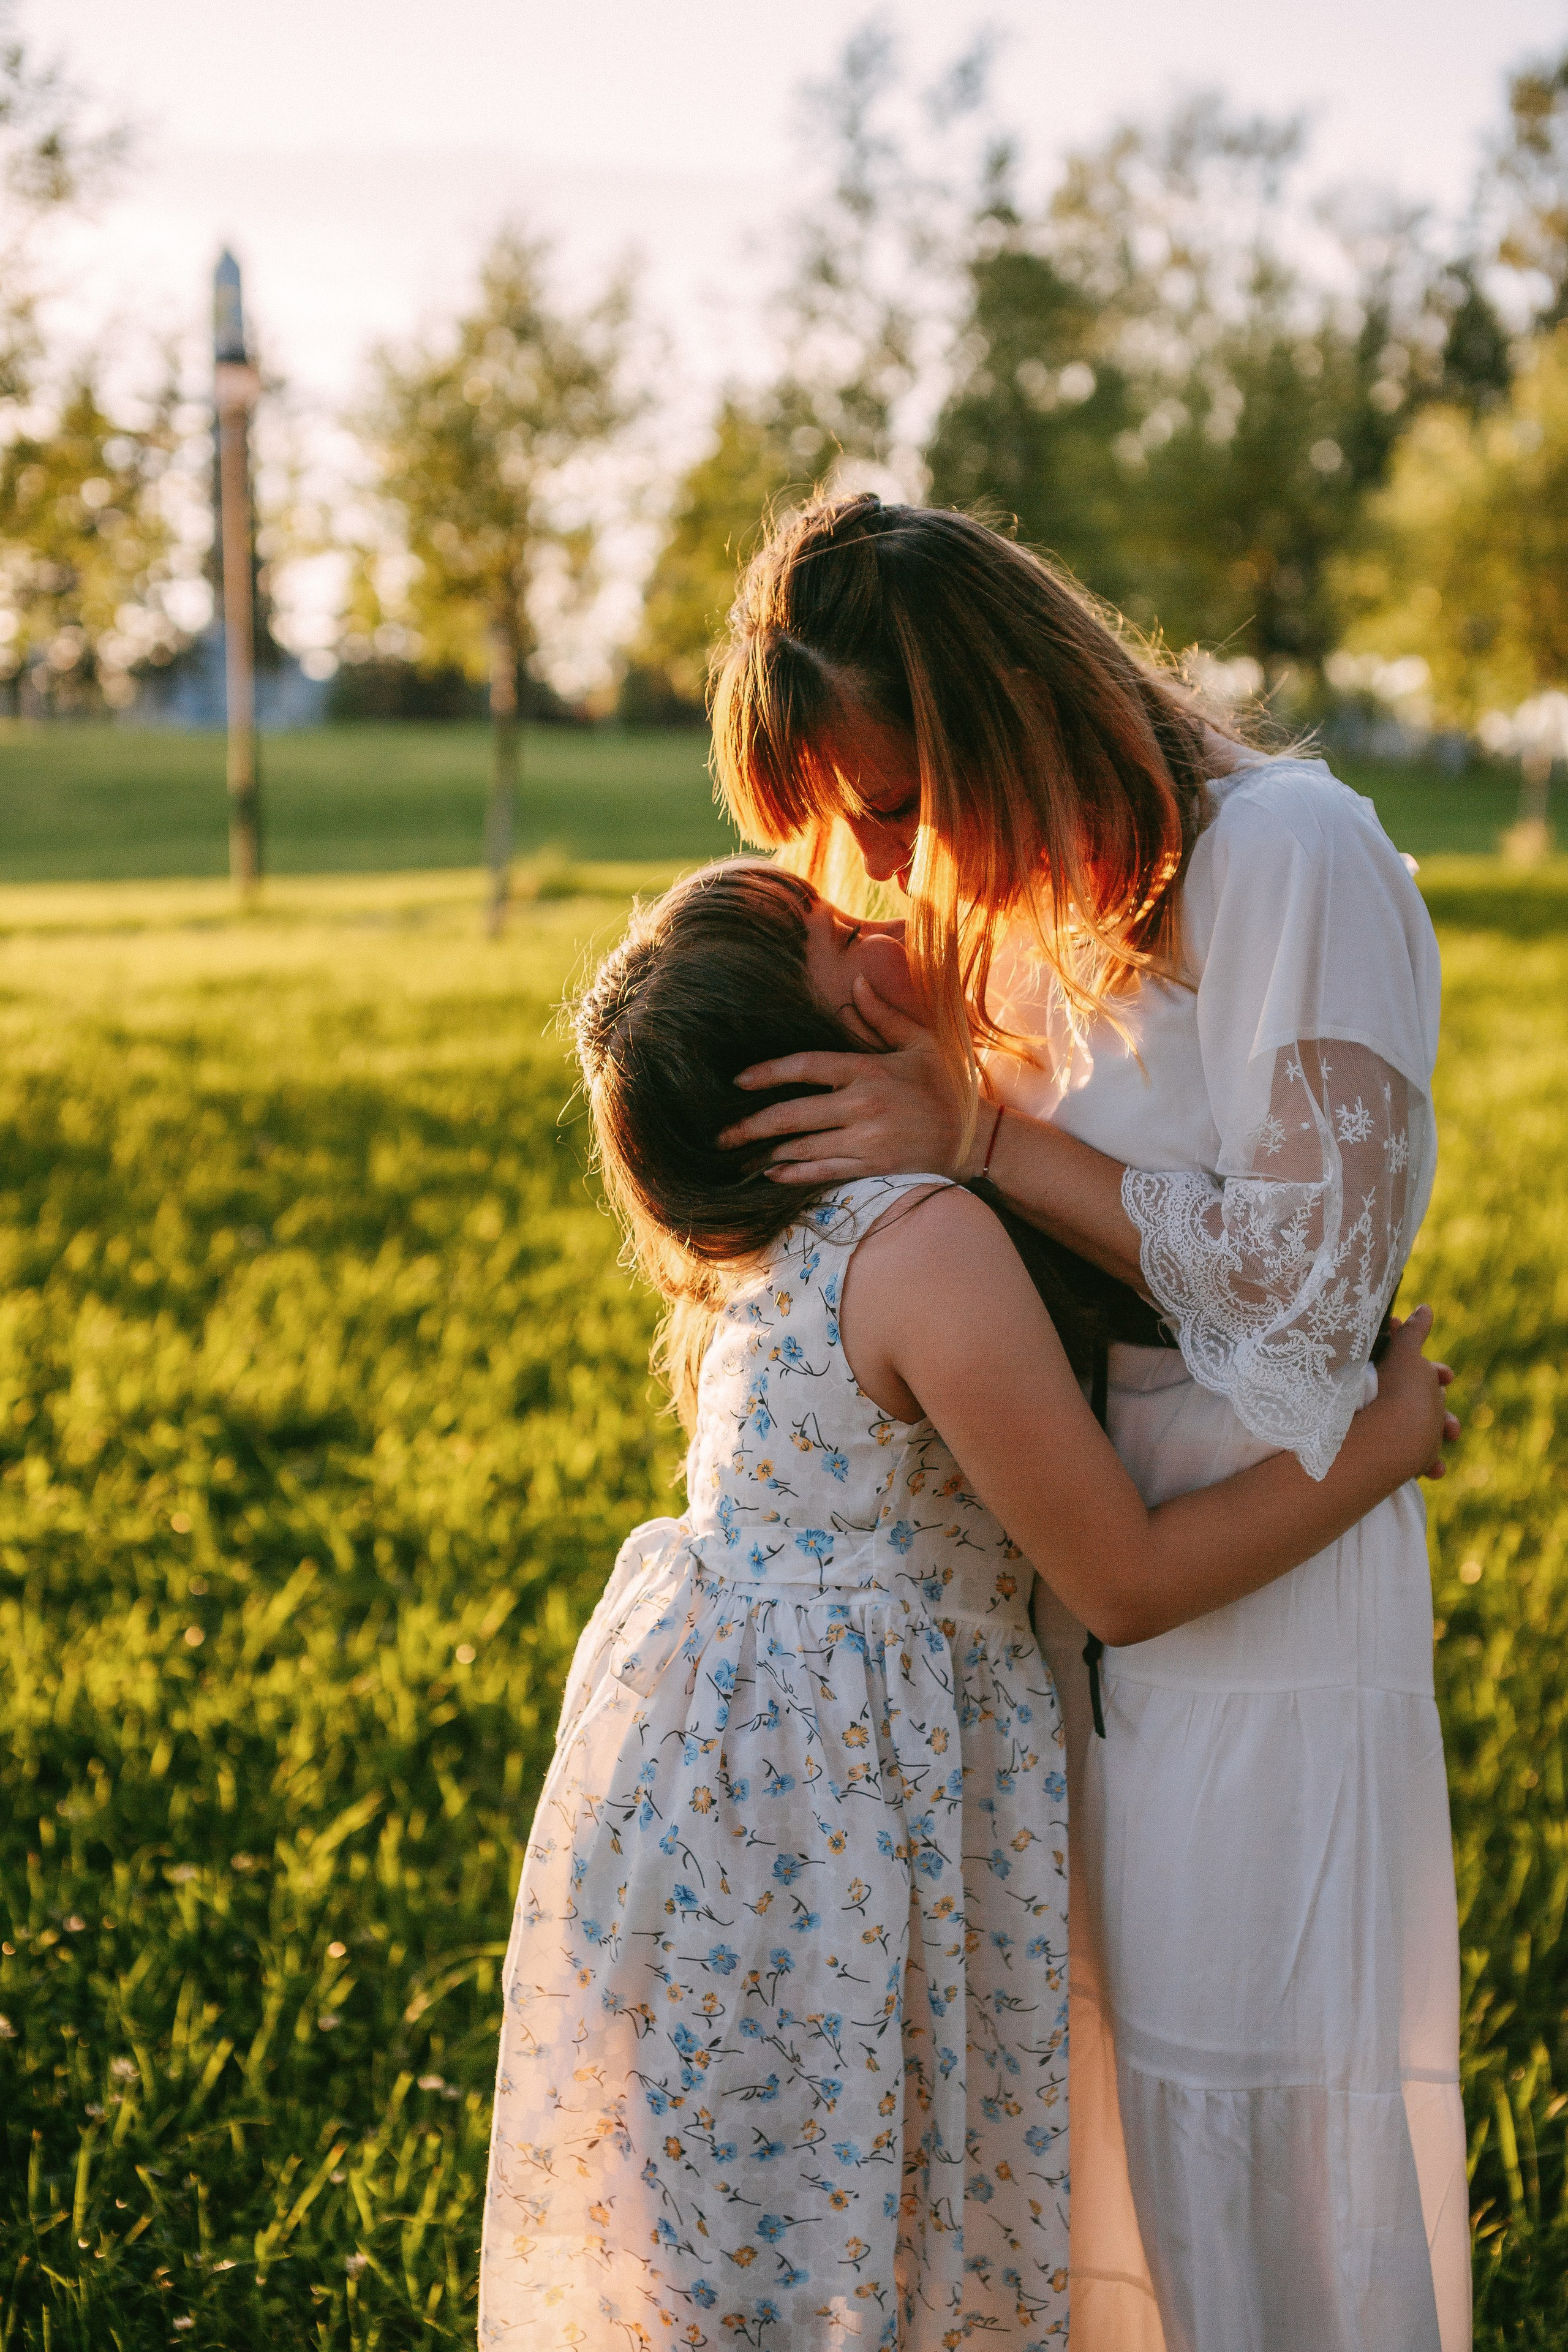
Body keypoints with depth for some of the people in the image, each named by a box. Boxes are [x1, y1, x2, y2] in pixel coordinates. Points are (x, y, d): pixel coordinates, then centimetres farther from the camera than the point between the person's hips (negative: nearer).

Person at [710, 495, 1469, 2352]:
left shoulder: (1290, 855, -16)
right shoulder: (1018, 887, 7)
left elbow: (1306, 1283, -18)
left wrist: (978, 1141, -20)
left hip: (1256, 1578, -7)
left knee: (1243, 2105, 2)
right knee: (1079, 2054, 14)